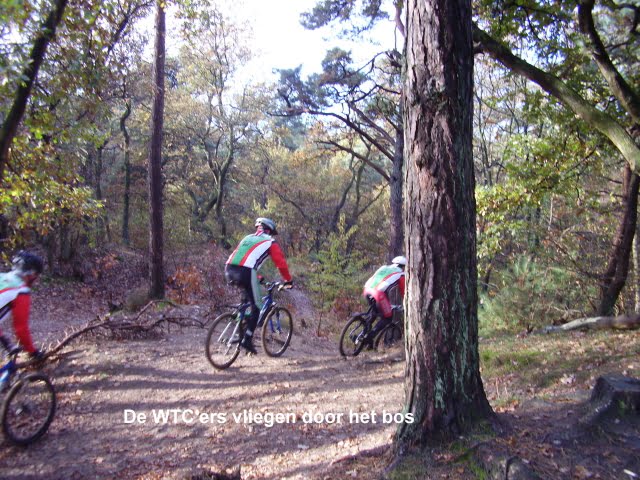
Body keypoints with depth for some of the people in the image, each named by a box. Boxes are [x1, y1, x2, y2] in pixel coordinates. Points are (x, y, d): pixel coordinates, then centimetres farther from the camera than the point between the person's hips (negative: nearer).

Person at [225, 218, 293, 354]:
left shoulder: (247, 238, 32)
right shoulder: (270, 242, 15)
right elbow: (281, 263, 11)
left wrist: (256, 277, 45)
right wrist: (288, 281, 26)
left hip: (229, 271, 6)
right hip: (245, 272, -6)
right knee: (257, 306, 8)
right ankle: (247, 339, 0)